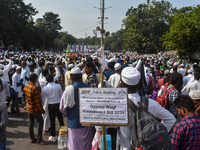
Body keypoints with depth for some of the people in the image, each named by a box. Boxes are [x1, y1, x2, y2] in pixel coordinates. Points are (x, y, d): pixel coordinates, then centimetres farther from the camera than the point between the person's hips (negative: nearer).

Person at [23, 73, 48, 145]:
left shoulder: (26, 86, 1)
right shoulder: (35, 88, -25)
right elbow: (37, 101, -22)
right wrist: (42, 110, -14)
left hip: (28, 107, 9)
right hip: (35, 109, -9)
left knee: (31, 123, 15)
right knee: (40, 122, 2)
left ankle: (32, 138, 26)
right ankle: (39, 139, 6)